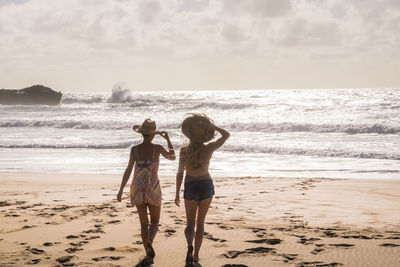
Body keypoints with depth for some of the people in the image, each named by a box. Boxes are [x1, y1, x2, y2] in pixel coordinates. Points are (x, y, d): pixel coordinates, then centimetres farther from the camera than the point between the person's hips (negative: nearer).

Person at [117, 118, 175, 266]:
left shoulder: (134, 149, -6)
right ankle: (149, 242, -20)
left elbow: (128, 170, -8)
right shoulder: (157, 148, -8)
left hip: (138, 189, 2)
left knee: (144, 223, 12)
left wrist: (121, 190, -3)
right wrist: (168, 139, 22)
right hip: (153, 190, -1)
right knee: (154, 222, 12)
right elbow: (172, 157, 11)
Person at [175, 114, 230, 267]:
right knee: (200, 222, 15)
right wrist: (211, 126, -4)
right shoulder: (209, 148, -11)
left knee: (190, 224, 10)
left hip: (191, 187, -1)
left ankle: (190, 245, -21)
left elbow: (180, 173, -9)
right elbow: (226, 135, 4)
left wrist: (177, 194, -1)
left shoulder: (184, 151, -14)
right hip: (207, 186, 2)